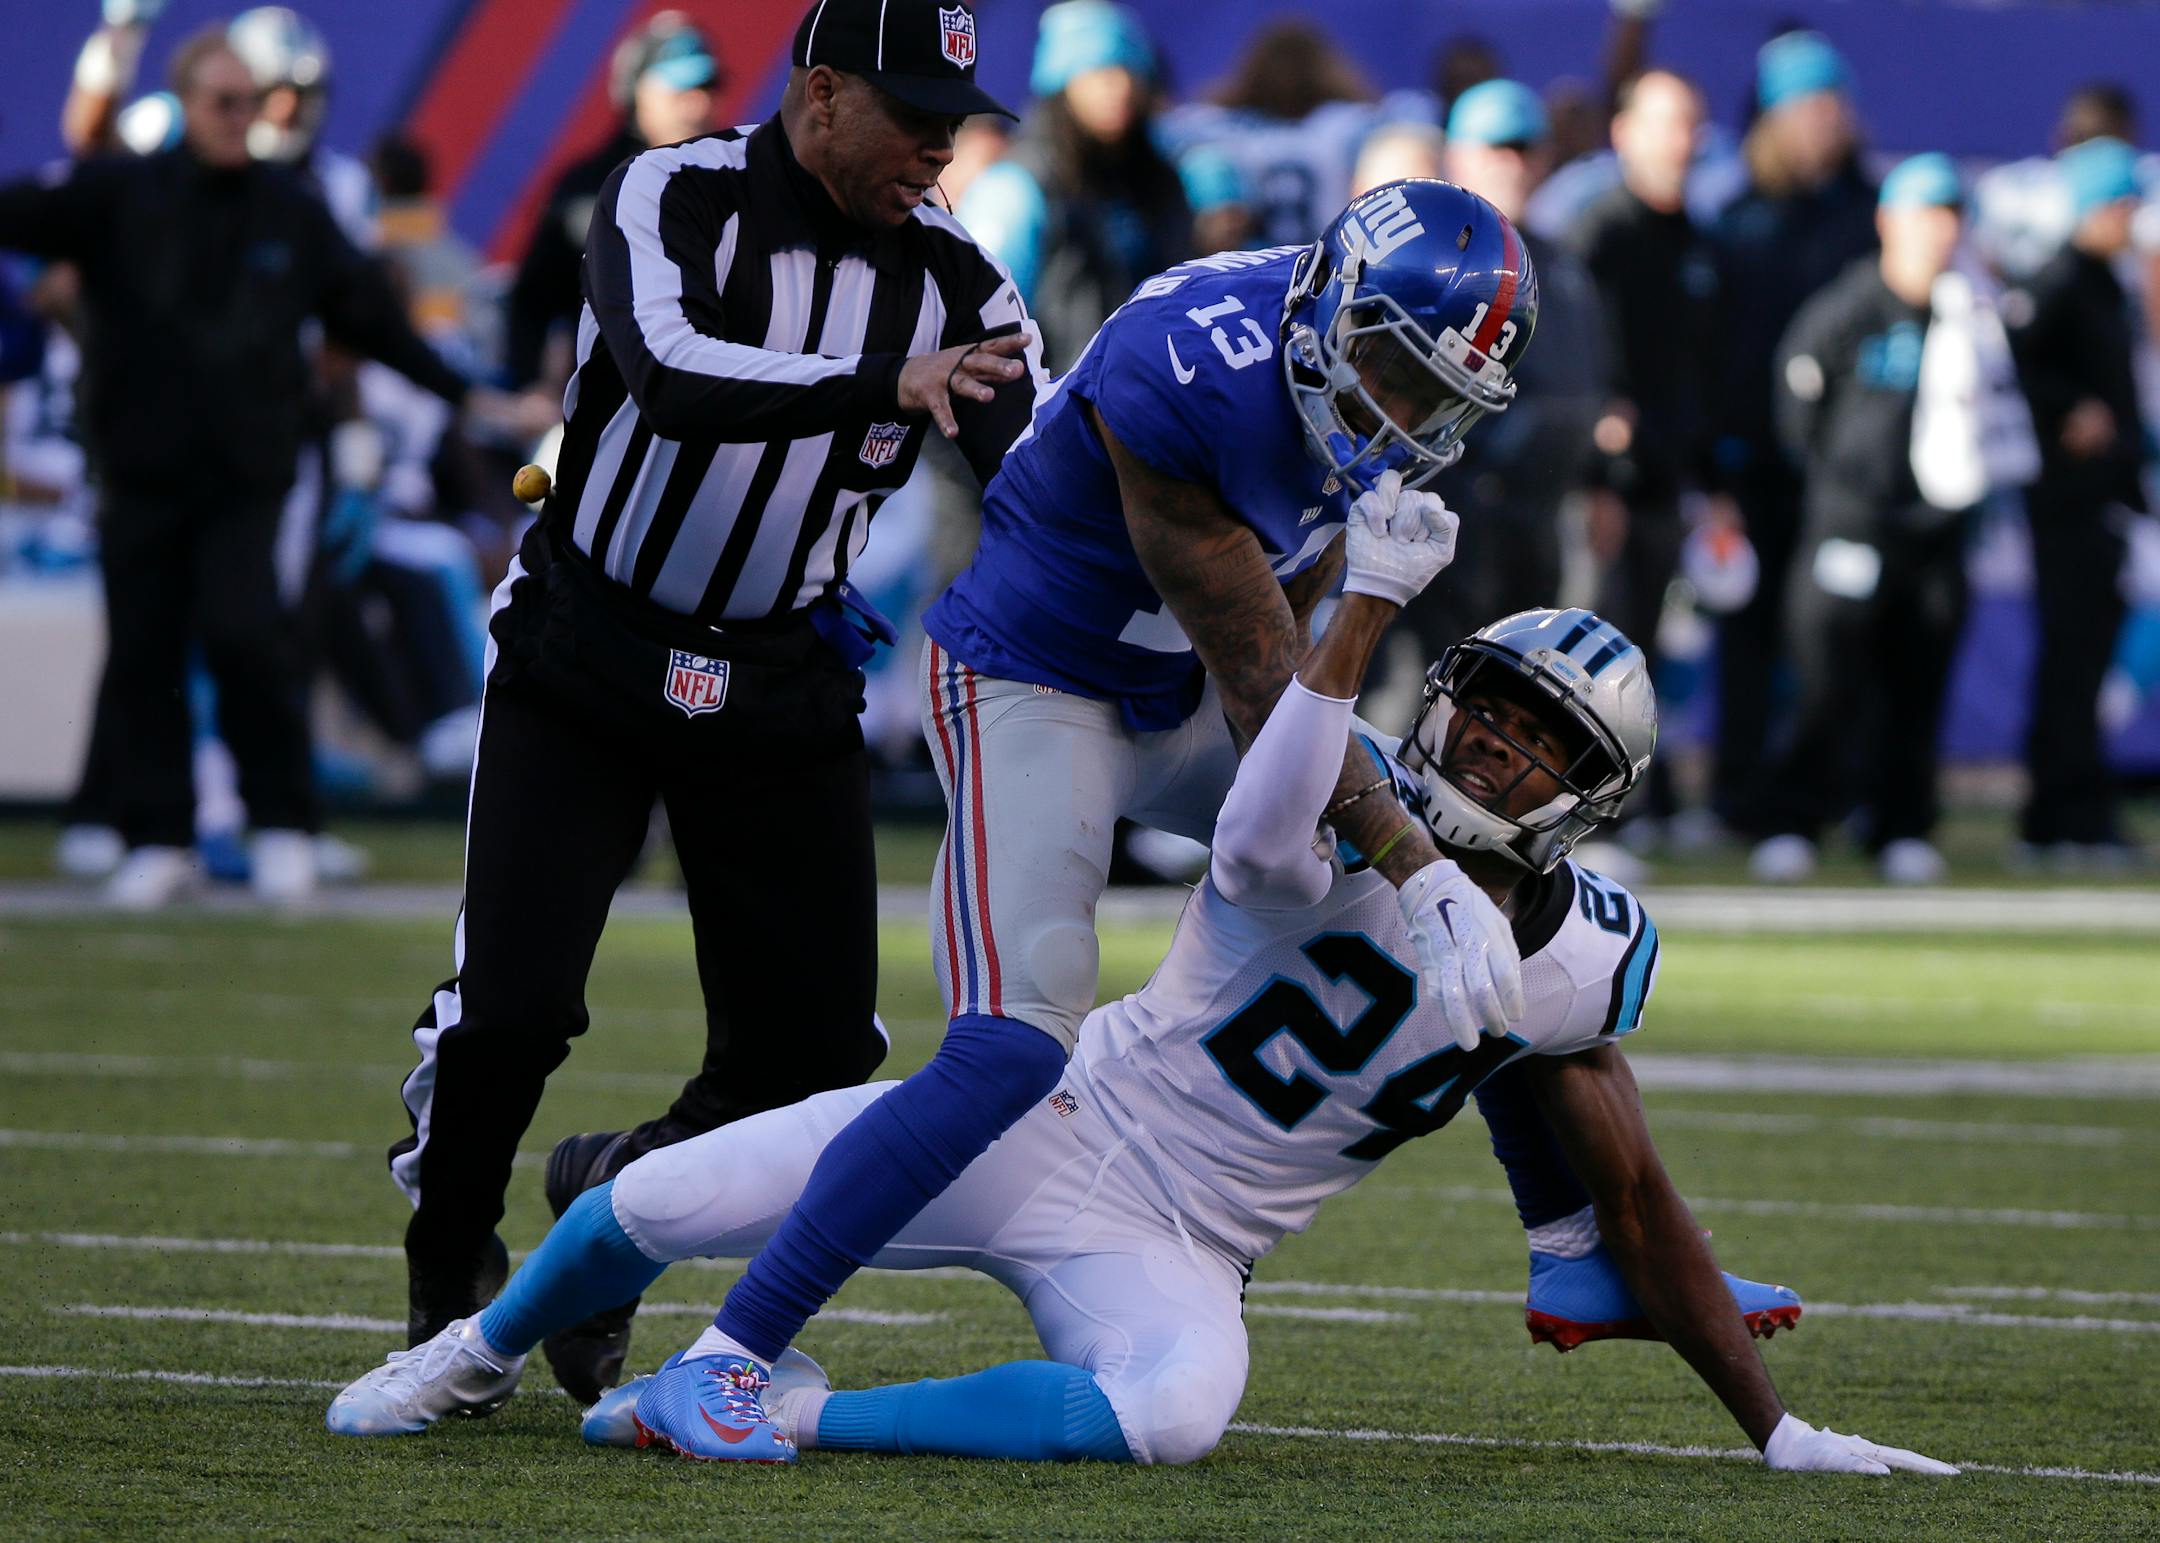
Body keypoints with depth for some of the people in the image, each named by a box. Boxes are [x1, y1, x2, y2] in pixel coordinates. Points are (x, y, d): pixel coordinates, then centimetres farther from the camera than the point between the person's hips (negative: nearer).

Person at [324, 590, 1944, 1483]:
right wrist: (1369, 605, -45)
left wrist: (1774, 1424, 7)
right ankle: (486, 1352, 33)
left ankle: (792, 1416, -22)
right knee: (655, 1206, -3)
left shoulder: (1577, 961, -1)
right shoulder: (1353, 821, -15)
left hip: (1169, 1252, 2)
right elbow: (1259, 833, -41)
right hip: (1056, 1119, -2)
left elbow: (1636, 1200, 8)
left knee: (1175, 1410, -36)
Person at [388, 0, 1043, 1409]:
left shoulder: (952, 279, -5)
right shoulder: (676, 201, -17)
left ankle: (615, 1194, 28)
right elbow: (669, 374, -37)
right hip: (587, 659, -4)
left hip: (781, 687, 4)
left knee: (814, 1052, -2)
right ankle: (451, 1278, 16)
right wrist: (883, 382, -47)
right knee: (511, 1010, -14)